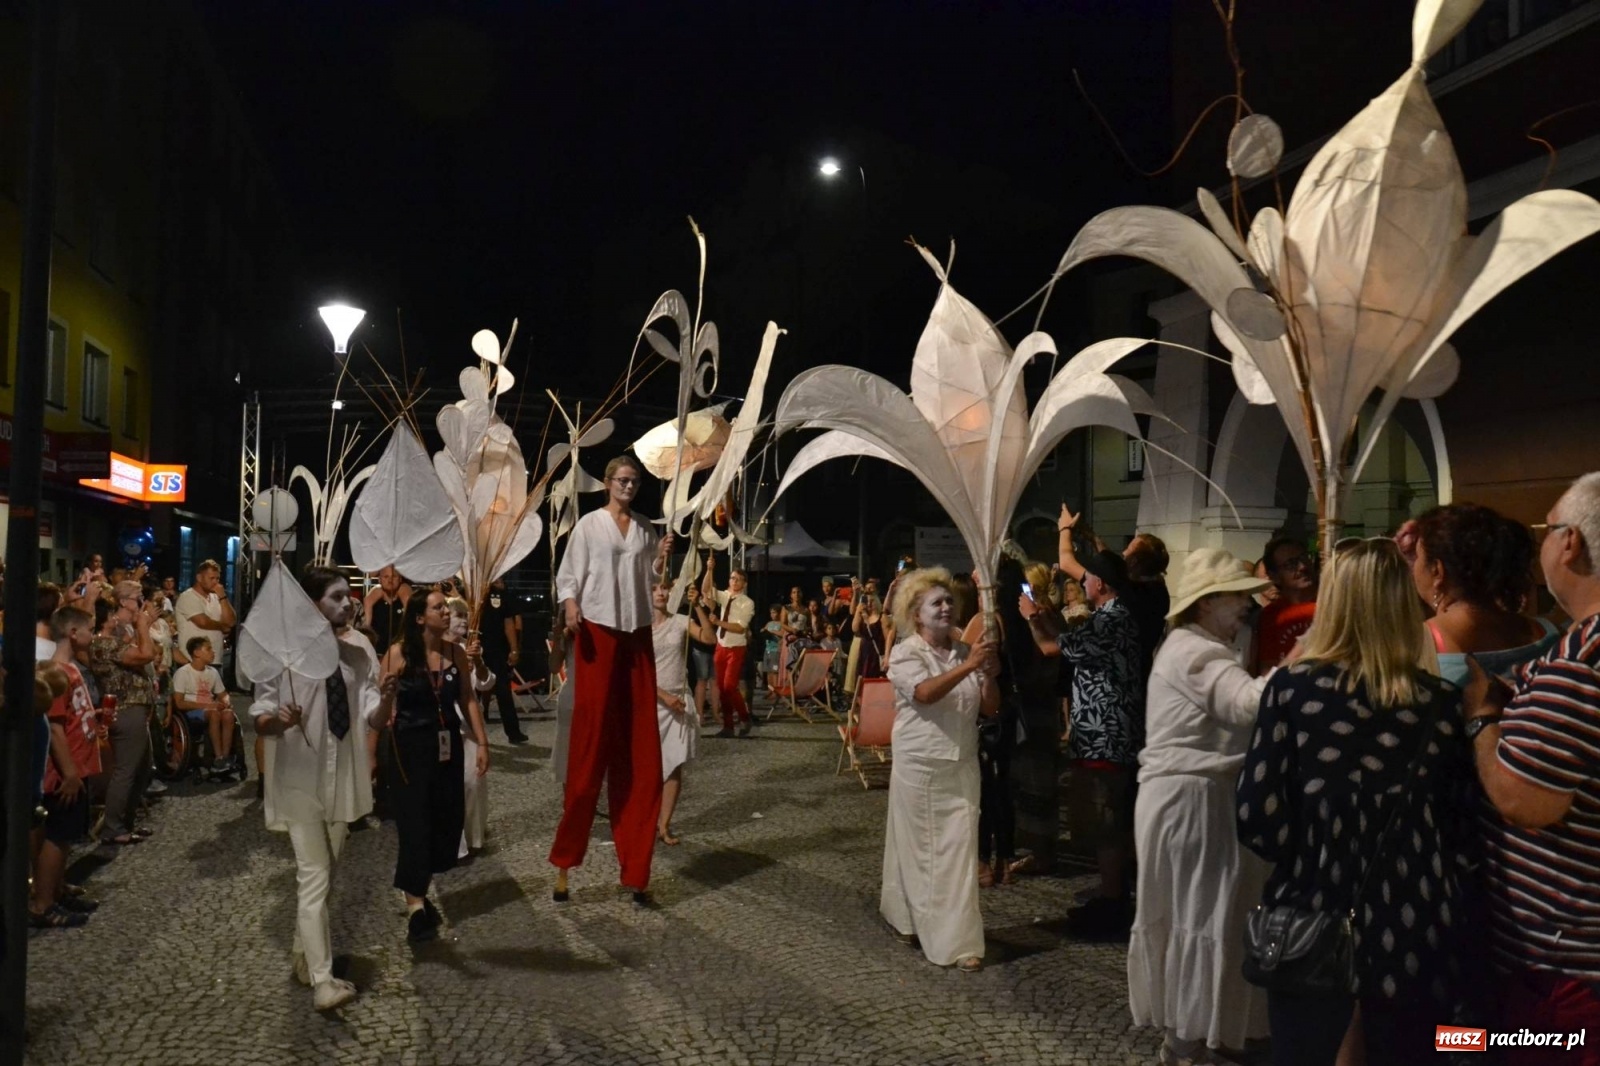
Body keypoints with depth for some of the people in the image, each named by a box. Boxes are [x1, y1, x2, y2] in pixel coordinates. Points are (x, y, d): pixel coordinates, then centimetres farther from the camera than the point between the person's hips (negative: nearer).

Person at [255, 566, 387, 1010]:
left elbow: (372, 720, -4)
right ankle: (322, 980, -3)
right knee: (313, 878, -7)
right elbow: (260, 720, -8)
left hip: (343, 777, 5)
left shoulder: (359, 650, -1)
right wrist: (280, 719, -31)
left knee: (326, 872, 18)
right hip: (300, 778, -5)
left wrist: (386, 700, -26)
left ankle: (303, 952, 37)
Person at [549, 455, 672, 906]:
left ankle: (636, 868, 10)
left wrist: (662, 559, -3)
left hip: (637, 635, 4)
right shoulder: (589, 525, 2)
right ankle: (564, 859, 7)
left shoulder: (645, 529, 14)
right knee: (591, 739, -5)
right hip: (598, 632, -4)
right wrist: (570, 607, -21)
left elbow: (651, 580, 14)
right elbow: (569, 575, -3)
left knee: (639, 746, 3)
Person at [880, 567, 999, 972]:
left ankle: (959, 938, 8)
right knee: (919, 846, 8)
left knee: (961, 846, 1)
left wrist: (990, 675, -15)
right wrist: (968, 666, -33)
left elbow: (990, 707, 4)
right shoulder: (905, 653, -7)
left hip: (962, 763, 4)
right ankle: (910, 919, 27)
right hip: (919, 764, -3)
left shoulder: (965, 652, 6)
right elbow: (925, 693, -26)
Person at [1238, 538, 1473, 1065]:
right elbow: (1464, 826, -3)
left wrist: (1309, 860, 6)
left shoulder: (1294, 685, -10)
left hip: (1312, 923, -1)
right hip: (1413, 929, 2)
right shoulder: (1442, 702, -5)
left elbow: (1256, 815, -13)